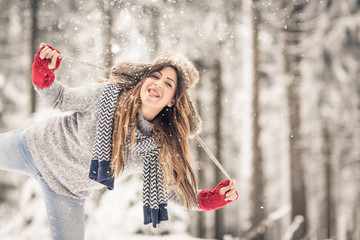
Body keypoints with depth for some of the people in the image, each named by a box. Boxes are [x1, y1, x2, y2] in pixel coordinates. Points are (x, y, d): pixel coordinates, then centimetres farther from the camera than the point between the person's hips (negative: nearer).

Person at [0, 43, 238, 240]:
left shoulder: (162, 149, -21)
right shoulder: (107, 95, -23)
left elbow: (172, 186, -7)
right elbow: (60, 98, -9)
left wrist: (208, 199, -24)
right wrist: (43, 75, -30)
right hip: (37, 146, -1)